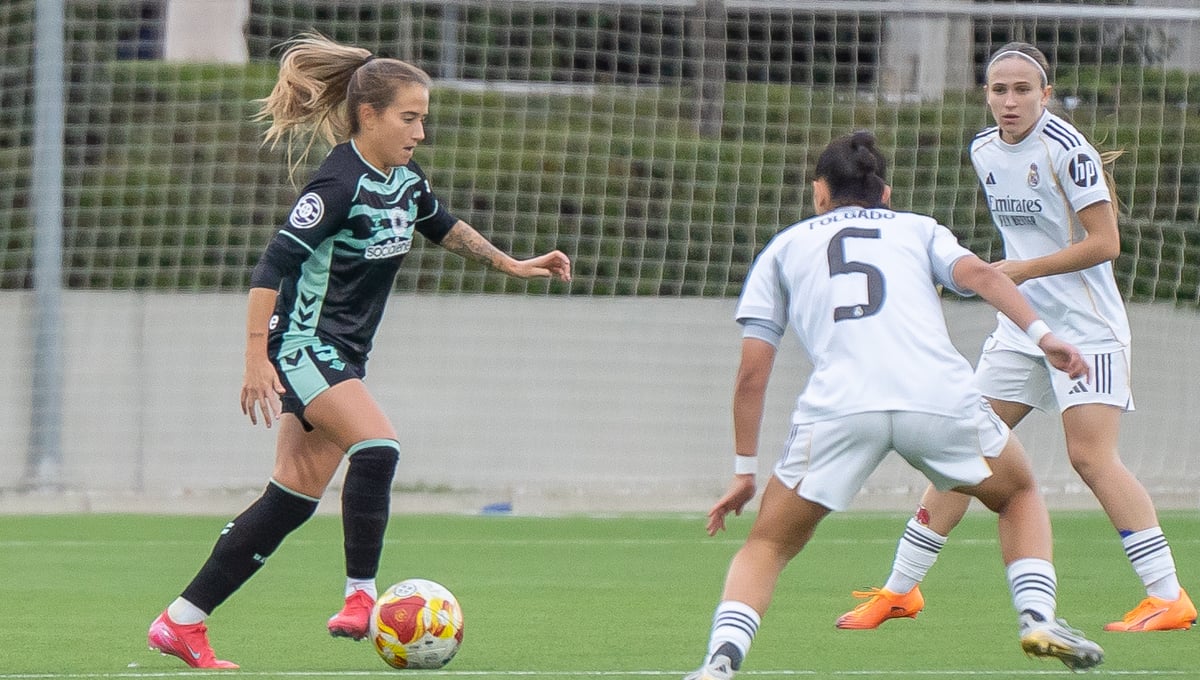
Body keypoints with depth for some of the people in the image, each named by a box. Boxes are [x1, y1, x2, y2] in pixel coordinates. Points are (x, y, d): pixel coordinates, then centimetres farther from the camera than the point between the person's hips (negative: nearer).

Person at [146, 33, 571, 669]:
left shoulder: (404, 180, 7)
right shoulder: (340, 183, -19)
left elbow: (445, 227, 29)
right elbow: (274, 265, -21)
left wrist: (511, 264, 26)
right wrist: (257, 358, -25)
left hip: (342, 355, 9)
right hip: (304, 344, -9)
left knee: (291, 501, 5)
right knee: (377, 446, -25)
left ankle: (181, 623, 9)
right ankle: (361, 599, -19)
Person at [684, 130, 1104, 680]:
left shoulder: (784, 247, 28)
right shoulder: (918, 228, 30)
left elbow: (752, 371, 21)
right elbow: (978, 273, 7)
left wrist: (745, 471, 24)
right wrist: (1041, 334, -2)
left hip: (837, 405, -1)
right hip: (939, 396, 1)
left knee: (768, 545, 15)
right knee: (1020, 496, 27)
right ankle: (1038, 618, 7)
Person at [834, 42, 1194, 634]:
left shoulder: (1066, 149, -15)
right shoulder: (984, 151, 7)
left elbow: (1104, 242, -17)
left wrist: (1021, 270, -18)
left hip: (1085, 326, -7)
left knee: (1091, 455, -16)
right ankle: (900, 590, 12)